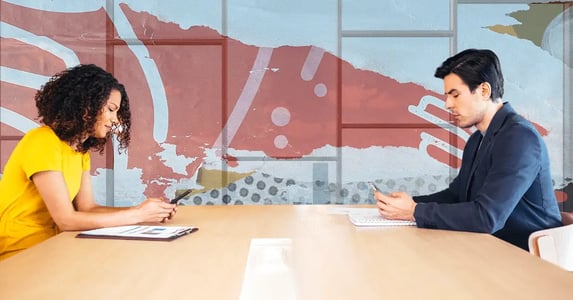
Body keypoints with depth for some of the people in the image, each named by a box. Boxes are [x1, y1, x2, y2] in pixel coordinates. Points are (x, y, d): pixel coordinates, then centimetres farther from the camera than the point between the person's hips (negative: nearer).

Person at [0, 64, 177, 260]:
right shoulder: (42, 143, -20)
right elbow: (66, 220, -23)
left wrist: (142, 210, -12)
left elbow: (87, 208, -1)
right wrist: (137, 215, -21)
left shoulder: (81, 150, 5)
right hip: (16, 254, -7)